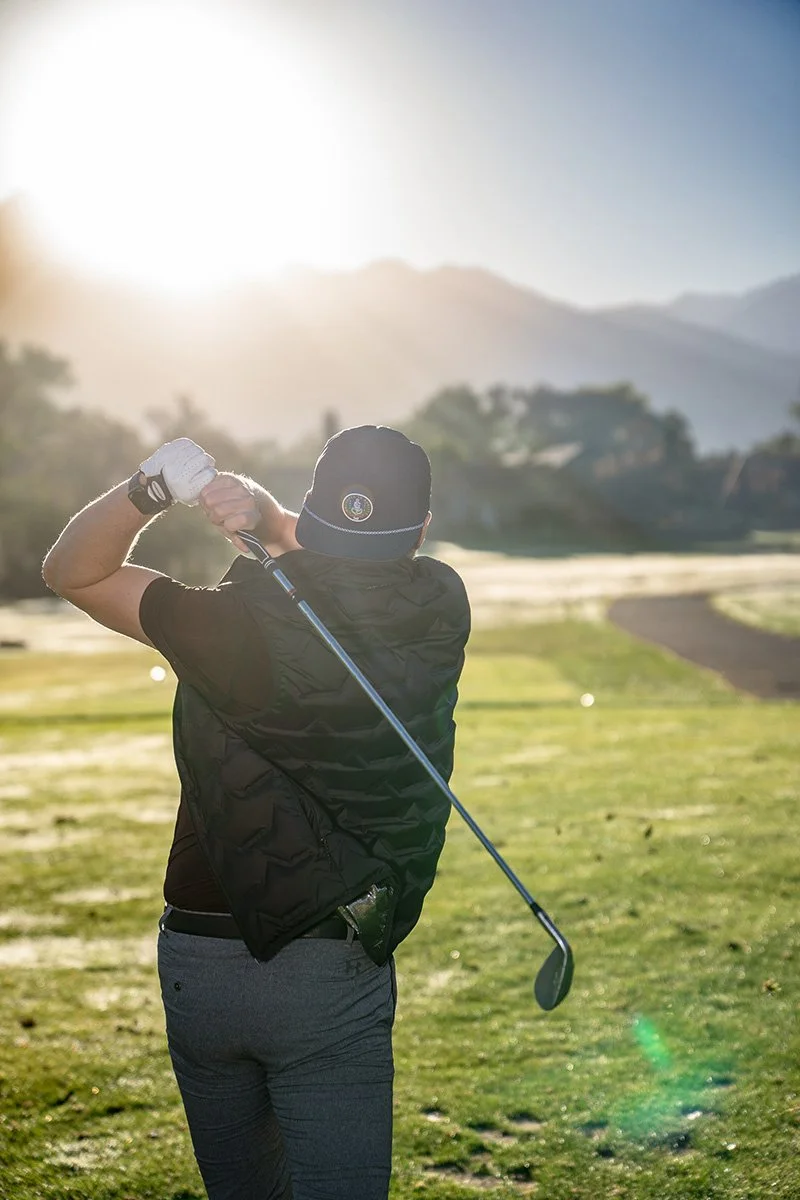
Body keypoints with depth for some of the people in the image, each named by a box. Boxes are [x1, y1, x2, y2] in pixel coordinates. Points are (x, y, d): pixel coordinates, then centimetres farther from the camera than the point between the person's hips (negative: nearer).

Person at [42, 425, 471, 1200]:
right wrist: (266, 515, -10)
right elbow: (363, 570, 8)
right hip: (331, 975, -1)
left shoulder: (233, 626, -15)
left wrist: (145, 489, -19)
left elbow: (71, 573, -2)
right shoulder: (440, 614, -10)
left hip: (195, 959, 1)